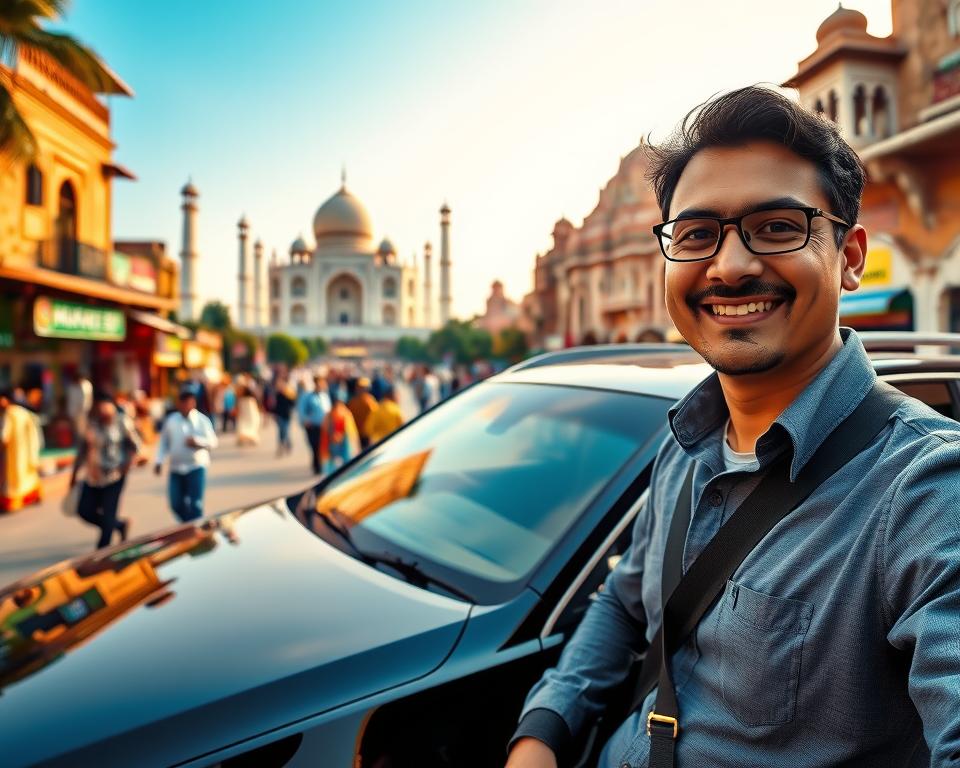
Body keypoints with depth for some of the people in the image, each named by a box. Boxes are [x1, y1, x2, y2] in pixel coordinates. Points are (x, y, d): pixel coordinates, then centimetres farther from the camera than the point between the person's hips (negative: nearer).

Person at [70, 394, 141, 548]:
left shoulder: (122, 422, -8)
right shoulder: (91, 423, 2)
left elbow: (135, 446, -2)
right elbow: (83, 448, 10)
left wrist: (128, 463, -18)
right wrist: (75, 473, 12)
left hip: (114, 476, -5)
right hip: (93, 476, 5)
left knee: (108, 515, -2)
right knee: (84, 511, 6)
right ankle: (120, 524, 29)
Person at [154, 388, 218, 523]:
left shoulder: (202, 420, -1)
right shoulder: (171, 420, 7)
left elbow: (213, 442, -1)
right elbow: (163, 442, 11)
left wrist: (197, 441, -18)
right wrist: (159, 460, 1)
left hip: (196, 467, -3)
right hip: (176, 468, 4)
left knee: (195, 505, -5)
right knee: (176, 504, 5)